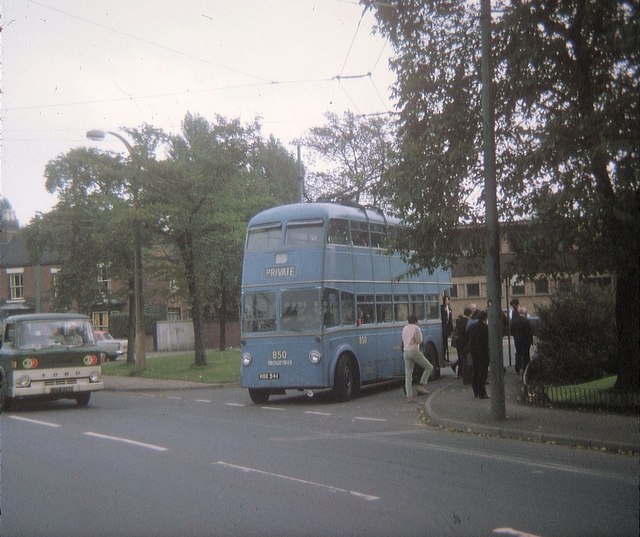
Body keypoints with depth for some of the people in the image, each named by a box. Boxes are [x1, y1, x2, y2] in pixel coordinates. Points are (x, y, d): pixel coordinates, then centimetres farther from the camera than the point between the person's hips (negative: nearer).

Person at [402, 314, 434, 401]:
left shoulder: (404, 328, 15)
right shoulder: (416, 328, -6)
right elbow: (419, 341, -9)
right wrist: (420, 334, 7)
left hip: (406, 352, 7)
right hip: (414, 351, -7)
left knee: (408, 374, 4)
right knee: (429, 367, 8)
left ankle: (409, 396, 0)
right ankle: (421, 385, -3)